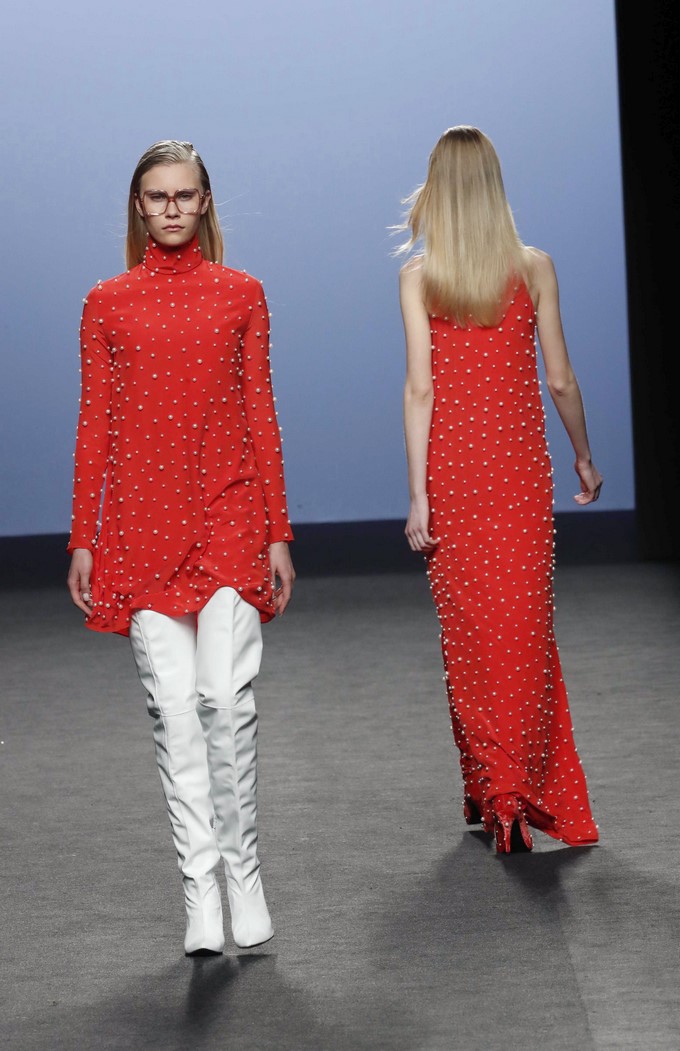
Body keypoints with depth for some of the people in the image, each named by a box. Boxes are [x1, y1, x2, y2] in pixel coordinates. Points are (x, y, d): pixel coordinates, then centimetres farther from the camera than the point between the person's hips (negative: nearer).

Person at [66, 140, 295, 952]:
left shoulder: (241, 294, 8)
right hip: (141, 520, 1)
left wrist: (277, 531, 4)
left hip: (229, 515, -1)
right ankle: (201, 891, 5)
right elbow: (94, 424, 9)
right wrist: (83, 538, 5)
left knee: (226, 695, -11)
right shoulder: (107, 303, 8)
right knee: (172, 706, -1)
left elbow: (261, 414, 8)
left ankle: (241, 868, 8)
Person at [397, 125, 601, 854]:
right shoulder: (534, 268, -1)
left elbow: (420, 389, -8)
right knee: (525, 624, 4)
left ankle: (488, 792, 12)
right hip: (521, 464, 0)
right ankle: (521, 789, 0)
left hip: (452, 466, 0)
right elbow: (560, 379, 2)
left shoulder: (418, 278, -4)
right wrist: (584, 458, 16)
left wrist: (418, 494, -8)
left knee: (469, 628, 8)